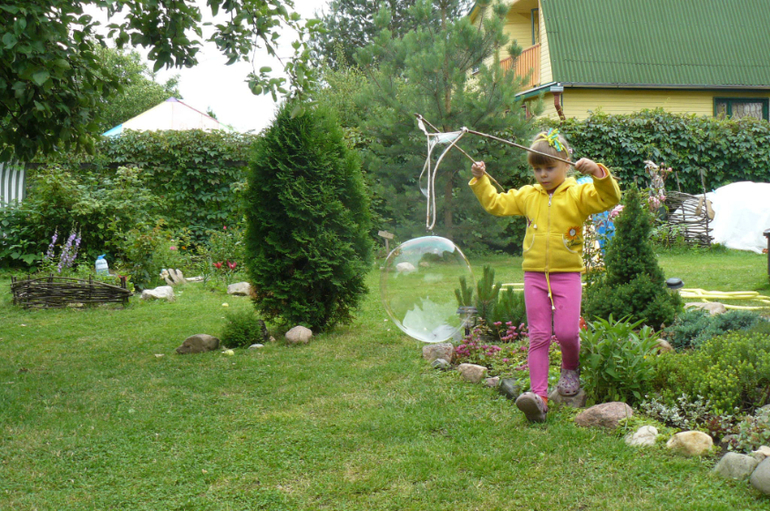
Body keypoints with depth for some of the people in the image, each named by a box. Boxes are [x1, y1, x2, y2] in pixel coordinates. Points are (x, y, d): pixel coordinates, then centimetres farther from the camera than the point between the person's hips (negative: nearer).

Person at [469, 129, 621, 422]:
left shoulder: (578, 194, 0)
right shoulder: (527, 196, 12)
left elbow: (609, 199, -14)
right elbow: (496, 204, 23)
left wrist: (598, 173, -28)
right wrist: (481, 180, 17)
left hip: (567, 274, -3)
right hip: (534, 275, 3)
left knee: (566, 332, -10)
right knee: (538, 336, 0)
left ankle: (571, 368, 24)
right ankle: (538, 395, -2)